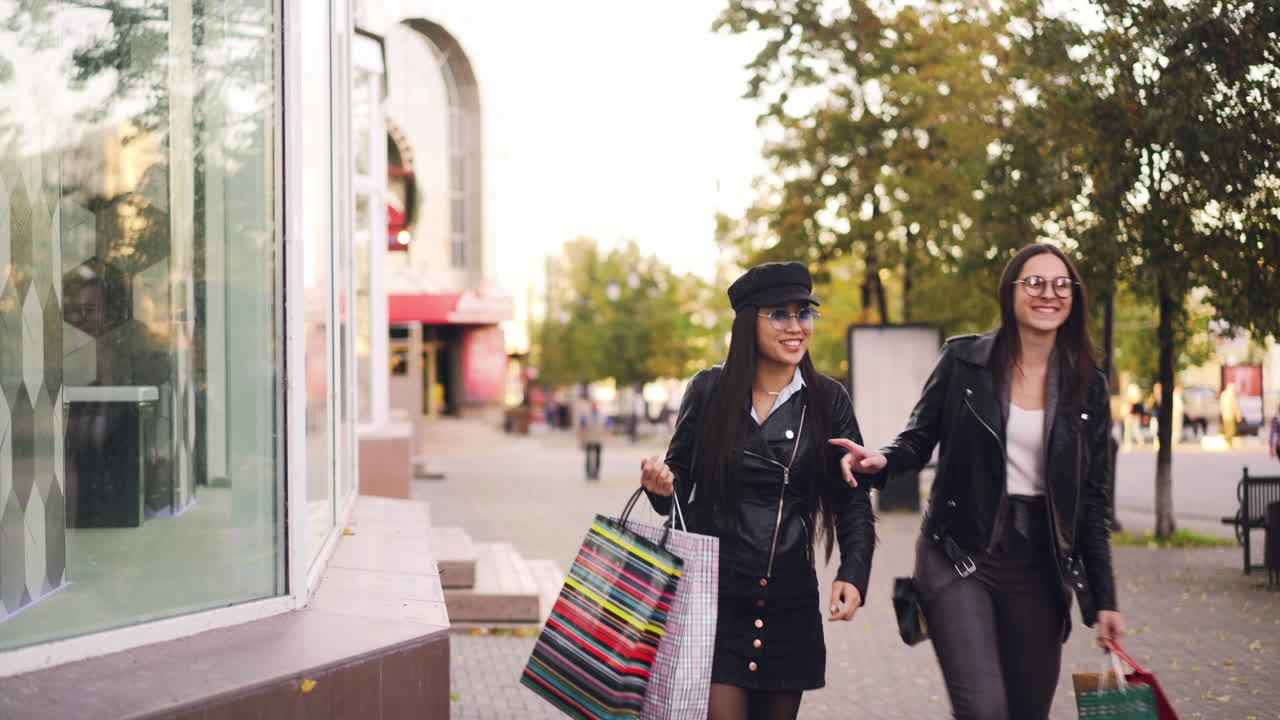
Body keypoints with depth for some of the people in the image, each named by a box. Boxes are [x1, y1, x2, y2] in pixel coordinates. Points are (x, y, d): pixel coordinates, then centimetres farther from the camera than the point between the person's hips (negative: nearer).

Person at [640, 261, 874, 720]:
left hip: (789, 601, 2)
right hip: (711, 595, -2)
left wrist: (853, 575, -13)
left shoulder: (828, 401, 1)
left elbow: (854, 502, 2)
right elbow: (680, 484, 7)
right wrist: (662, 486, -16)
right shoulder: (709, 390, -1)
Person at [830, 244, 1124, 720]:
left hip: (1038, 566, 3)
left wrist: (1103, 601, 5)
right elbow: (919, 439, 7)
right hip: (960, 557, -3)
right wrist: (882, 460, -17)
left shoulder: (1087, 386, 5)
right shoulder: (963, 360, -1)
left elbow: (1092, 499, 8)